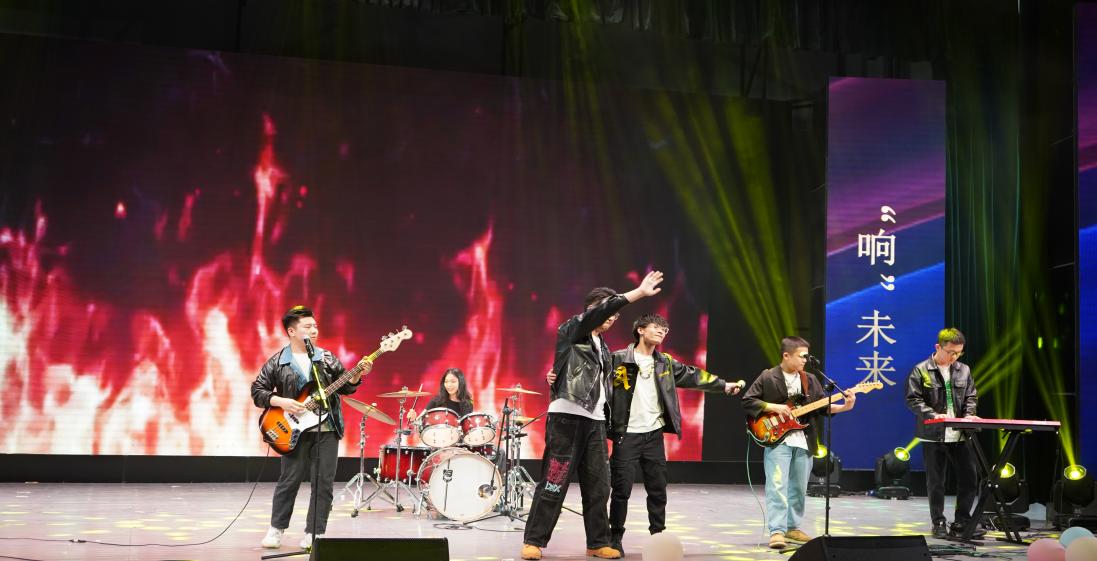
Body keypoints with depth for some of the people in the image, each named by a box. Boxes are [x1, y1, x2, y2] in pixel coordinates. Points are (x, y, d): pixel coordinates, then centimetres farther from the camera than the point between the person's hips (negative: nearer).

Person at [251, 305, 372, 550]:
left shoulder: (327, 358, 8)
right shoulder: (277, 362, 1)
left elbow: (345, 386, 7)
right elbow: (257, 390, 2)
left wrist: (358, 374, -12)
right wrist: (281, 402, -12)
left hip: (327, 429, 2)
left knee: (324, 482, 1)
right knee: (289, 480, 1)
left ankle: (313, 534, 11)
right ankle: (276, 529, 20)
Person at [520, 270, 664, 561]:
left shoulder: (603, 347, 20)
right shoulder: (570, 330, -2)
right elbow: (598, 312, -20)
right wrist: (639, 293, -24)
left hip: (595, 421, 7)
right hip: (567, 417, -7)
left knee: (598, 486, 6)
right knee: (554, 484, -7)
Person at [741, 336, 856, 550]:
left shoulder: (810, 380, 10)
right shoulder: (768, 378, -4)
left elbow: (823, 407, 10)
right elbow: (747, 401, -5)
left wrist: (845, 407, -5)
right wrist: (773, 407, -14)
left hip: (803, 442, 6)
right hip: (777, 440, -5)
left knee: (799, 488, 12)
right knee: (777, 486, -14)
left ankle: (792, 527, 25)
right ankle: (776, 531, -15)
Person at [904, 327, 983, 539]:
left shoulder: (964, 370, 9)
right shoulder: (921, 371, -5)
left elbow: (971, 398, 13)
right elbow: (913, 399, -8)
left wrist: (968, 416, -5)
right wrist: (932, 415, -20)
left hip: (960, 436, 4)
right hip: (933, 436, -4)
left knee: (969, 480, 3)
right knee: (935, 482, 4)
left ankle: (961, 522, 15)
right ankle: (939, 523, 15)